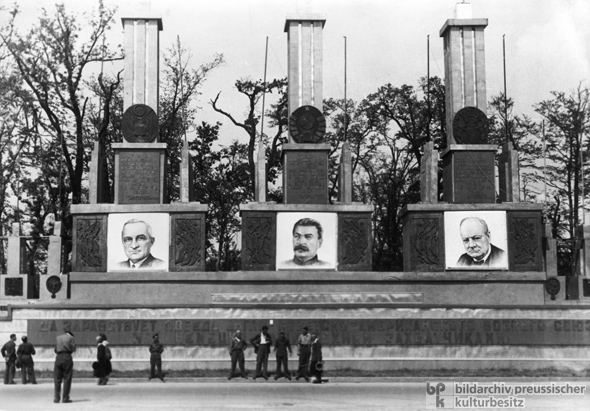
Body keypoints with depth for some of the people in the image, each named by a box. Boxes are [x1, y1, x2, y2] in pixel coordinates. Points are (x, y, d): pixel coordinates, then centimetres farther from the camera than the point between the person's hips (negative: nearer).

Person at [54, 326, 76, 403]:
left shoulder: (57, 338, 13)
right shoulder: (71, 338, 1)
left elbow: (55, 350, 14)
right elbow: (73, 349, -2)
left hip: (58, 357, 3)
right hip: (67, 357, -3)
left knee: (57, 379, 9)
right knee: (67, 379, 2)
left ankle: (56, 398, 5)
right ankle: (65, 398, 0)